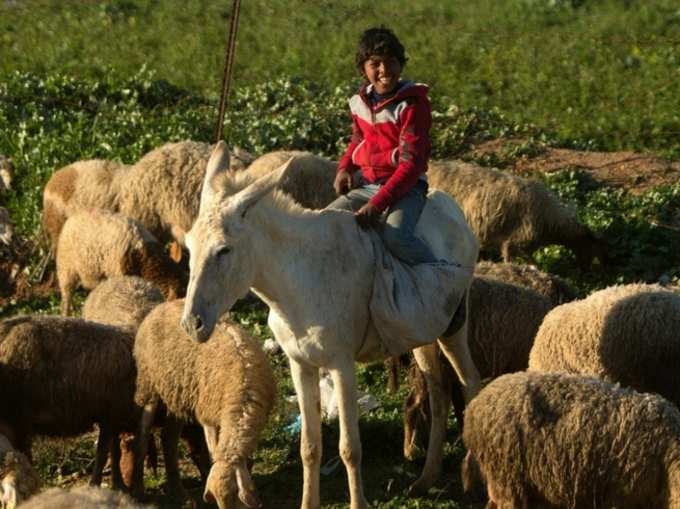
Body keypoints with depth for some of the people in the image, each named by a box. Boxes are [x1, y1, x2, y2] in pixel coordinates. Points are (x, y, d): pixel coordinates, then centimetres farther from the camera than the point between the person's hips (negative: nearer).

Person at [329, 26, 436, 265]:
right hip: (365, 186, 7)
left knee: (397, 237, -34)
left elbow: (411, 164, -17)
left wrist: (378, 204, -25)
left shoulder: (413, 105, -13)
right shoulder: (360, 103, 7)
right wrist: (345, 168, 5)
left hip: (405, 186, -7)